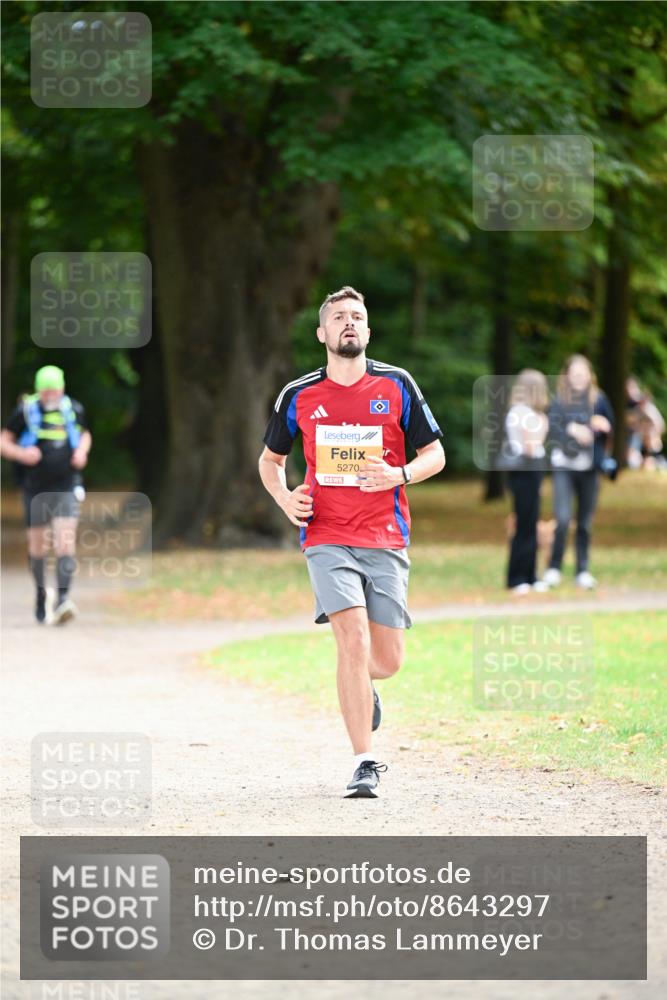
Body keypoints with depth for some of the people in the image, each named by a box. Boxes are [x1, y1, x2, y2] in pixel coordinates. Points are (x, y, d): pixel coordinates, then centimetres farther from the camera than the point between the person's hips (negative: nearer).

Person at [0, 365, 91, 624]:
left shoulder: (73, 410, 1)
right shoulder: (25, 411, -6)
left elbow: (85, 435, 21)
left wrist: (82, 451, 0)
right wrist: (22, 454, -20)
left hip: (66, 488, 0)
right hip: (35, 489, 0)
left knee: (66, 540, -16)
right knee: (37, 546, 9)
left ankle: (63, 598, -23)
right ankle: (41, 593, 32)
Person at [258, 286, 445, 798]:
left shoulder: (397, 386, 3)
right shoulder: (298, 395, 4)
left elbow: (435, 454, 8)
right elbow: (271, 458, 19)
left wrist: (399, 475, -13)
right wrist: (285, 498, -1)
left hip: (386, 539, 1)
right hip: (327, 539, -1)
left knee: (387, 660, 1)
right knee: (353, 640, -18)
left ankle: (361, 683, 40)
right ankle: (365, 763, -13)